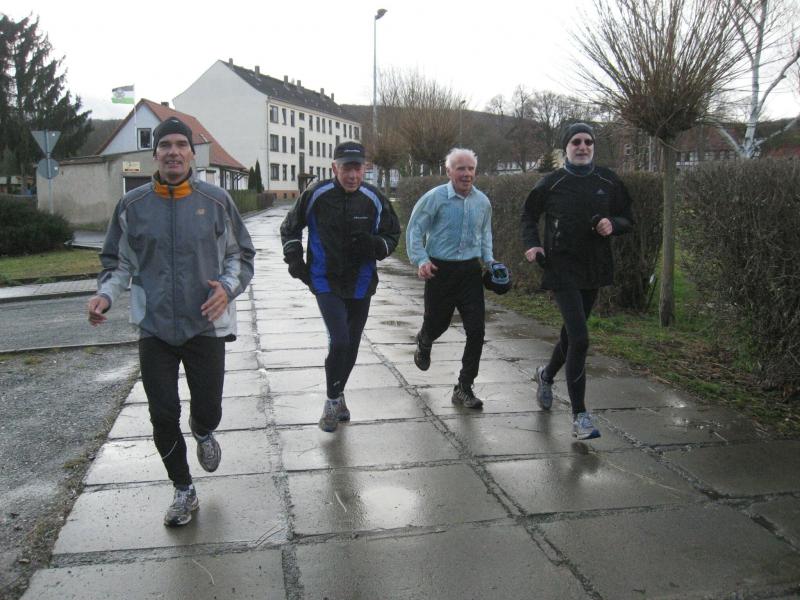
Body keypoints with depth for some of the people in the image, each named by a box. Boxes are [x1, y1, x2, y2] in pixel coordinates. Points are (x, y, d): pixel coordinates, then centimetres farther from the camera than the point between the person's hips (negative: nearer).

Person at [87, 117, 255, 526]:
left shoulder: (216, 201, 1)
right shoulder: (132, 205, 3)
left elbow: (241, 255, 8)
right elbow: (118, 262, 11)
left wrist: (228, 287, -11)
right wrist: (106, 294, -8)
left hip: (206, 324, -1)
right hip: (154, 327, 1)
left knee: (208, 410, 3)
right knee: (163, 416, 3)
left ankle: (202, 433, 43)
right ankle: (183, 491, 24)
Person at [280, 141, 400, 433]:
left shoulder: (374, 200, -6)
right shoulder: (316, 195, -9)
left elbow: (392, 236, 5)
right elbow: (290, 227, 7)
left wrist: (375, 245, -16)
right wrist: (294, 257, -4)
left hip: (361, 285, 3)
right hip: (326, 282, -3)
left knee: (351, 346, 13)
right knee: (339, 340, -16)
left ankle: (337, 394, 37)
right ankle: (333, 401, 5)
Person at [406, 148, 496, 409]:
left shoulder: (482, 201, 7)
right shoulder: (435, 197, -8)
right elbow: (414, 230, -4)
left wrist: (489, 260, 11)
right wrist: (421, 260, -14)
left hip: (470, 270, 4)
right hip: (440, 269, -3)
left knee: (476, 330, -5)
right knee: (437, 323, 11)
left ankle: (464, 388, 7)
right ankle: (424, 343, 51)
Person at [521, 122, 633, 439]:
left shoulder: (608, 181, 4)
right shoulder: (551, 182, -3)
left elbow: (628, 219, 12)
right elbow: (529, 214, 11)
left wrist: (613, 224, -11)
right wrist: (531, 244, -5)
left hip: (594, 269, 4)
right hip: (562, 269, -4)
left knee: (571, 333, 18)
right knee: (579, 338, -15)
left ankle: (546, 375, 49)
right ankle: (580, 416, -8)